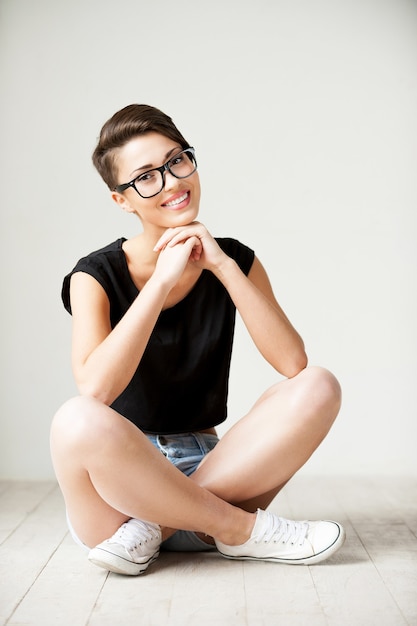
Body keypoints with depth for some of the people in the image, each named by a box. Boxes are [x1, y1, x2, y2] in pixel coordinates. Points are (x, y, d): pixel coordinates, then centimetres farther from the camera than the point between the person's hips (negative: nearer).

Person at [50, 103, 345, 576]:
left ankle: (154, 528, -19)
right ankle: (243, 531, -17)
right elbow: (95, 390, -24)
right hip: (120, 475, -3)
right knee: (77, 421, -36)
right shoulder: (97, 275, -5)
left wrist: (221, 265, -16)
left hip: (207, 470, 3)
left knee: (318, 387, -19)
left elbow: (293, 364, -11)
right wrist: (165, 278, -22)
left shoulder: (234, 261, 4)